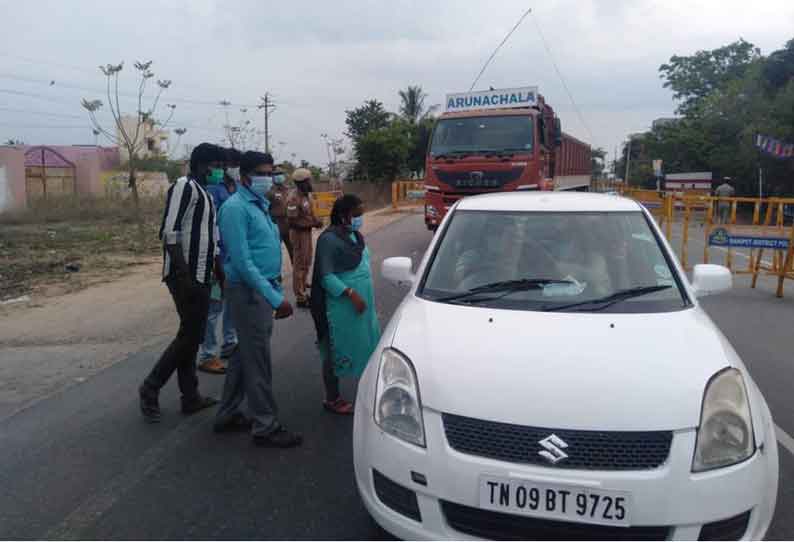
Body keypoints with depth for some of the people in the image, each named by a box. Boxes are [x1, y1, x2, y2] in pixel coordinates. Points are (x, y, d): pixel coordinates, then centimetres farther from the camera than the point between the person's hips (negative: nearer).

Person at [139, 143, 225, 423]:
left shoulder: (205, 193, 17)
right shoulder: (184, 186, -11)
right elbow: (170, 233, -19)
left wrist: (219, 271, 17)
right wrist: (184, 276, -23)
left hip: (201, 276, 10)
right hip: (186, 276, -9)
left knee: (192, 336, 12)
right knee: (190, 336, -3)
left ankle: (190, 396, 21)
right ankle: (151, 388, 12)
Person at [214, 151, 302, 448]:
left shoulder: (260, 204, 14)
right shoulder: (236, 208, -15)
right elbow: (242, 262, -22)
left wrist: (275, 289, 15)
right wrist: (276, 298, -24)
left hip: (263, 288, 9)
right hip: (249, 292, -9)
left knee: (246, 354, 16)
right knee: (258, 359, -2)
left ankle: (228, 415, 29)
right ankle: (266, 427, 10)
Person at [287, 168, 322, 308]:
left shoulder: (306, 195, 6)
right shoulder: (294, 198, -22)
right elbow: (293, 221, -23)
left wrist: (316, 221, -3)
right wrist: (312, 224, -24)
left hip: (307, 232, 9)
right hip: (299, 233, -9)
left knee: (306, 263, 20)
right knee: (300, 265, -2)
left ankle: (303, 290, 36)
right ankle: (300, 298, 5)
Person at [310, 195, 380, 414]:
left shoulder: (355, 235, 11)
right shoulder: (329, 239, -16)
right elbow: (326, 276, -19)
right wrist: (350, 293, -25)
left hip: (363, 304, 8)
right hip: (340, 308, -8)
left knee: (364, 347, 15)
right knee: (336, 352, 4)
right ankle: (332, 399, 18)